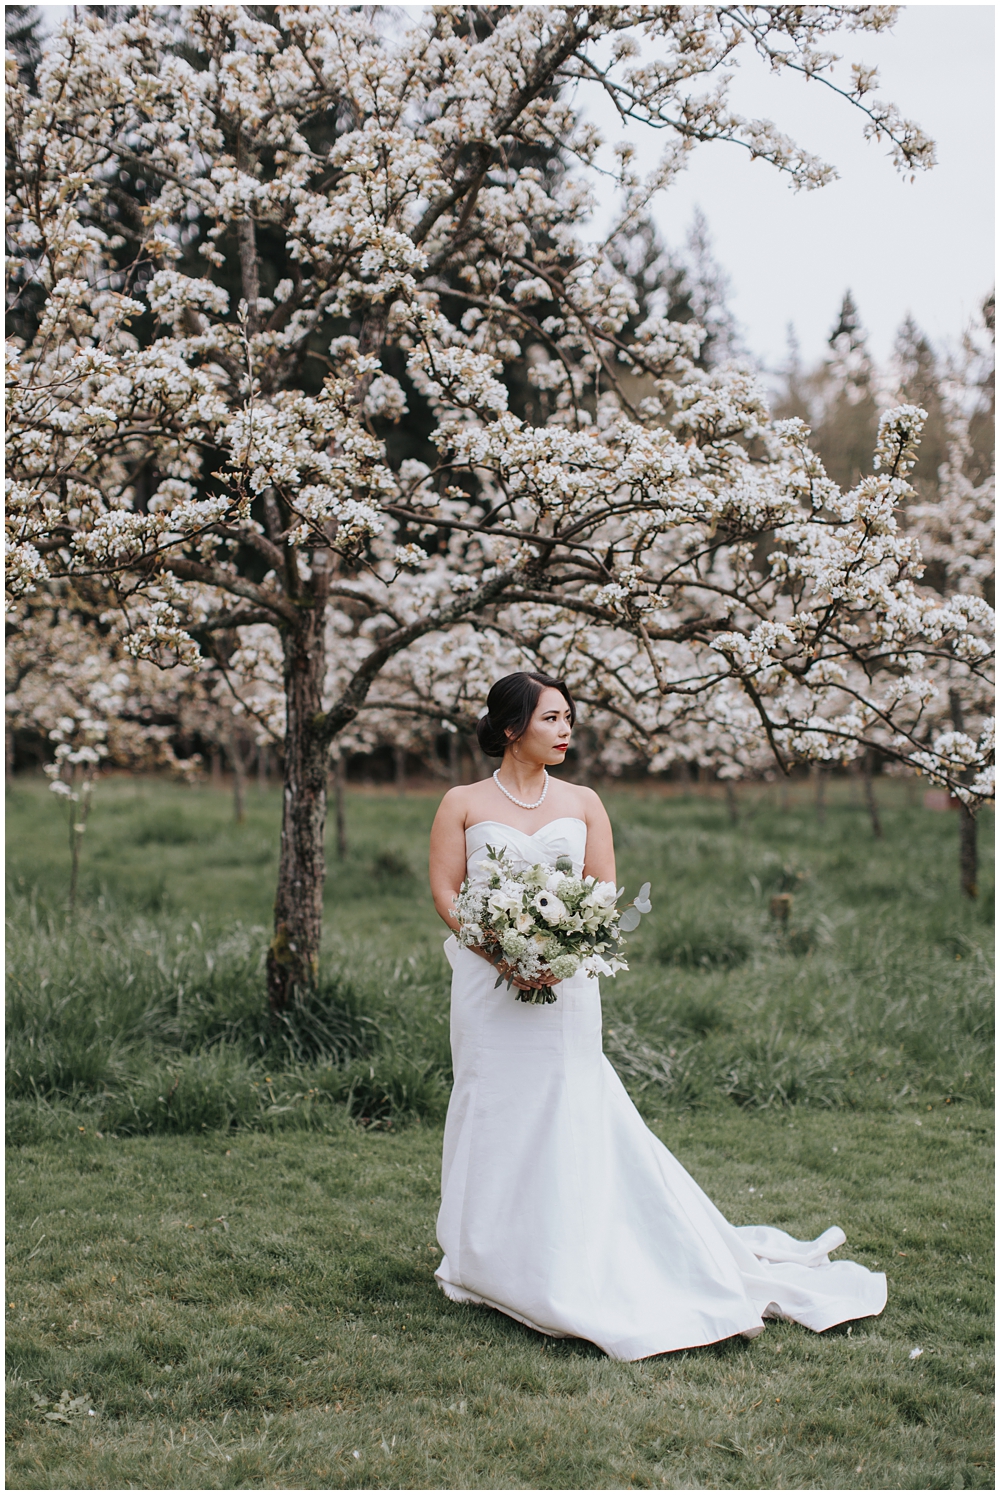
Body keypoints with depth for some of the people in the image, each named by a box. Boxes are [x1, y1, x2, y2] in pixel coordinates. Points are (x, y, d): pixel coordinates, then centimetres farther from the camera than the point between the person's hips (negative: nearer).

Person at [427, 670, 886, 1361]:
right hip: (487, 981, -1)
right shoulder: (464, 804, 4)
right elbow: (446, 893, -1)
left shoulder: (583, 803, 10)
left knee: (570, 1114, -2)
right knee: (493, 1110, 1)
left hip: (566, 986, 1)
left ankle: (566, 1271, 8)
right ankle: (488, 1265, 14)